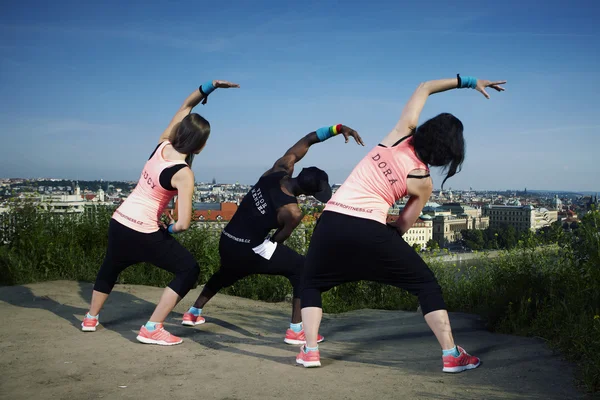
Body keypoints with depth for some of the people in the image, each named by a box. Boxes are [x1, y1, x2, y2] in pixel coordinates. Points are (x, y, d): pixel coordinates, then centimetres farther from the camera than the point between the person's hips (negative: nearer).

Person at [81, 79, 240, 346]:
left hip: (119, 221, 8)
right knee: (189, 269, 3)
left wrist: (210, 86, 3)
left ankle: (91, 319, 51)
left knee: (111, 267, 33)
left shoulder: (161, 145, -2)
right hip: (143, 232, -8)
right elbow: (184, 223, -25)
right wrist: (170, 228, -2)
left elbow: (186, 106, 10)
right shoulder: (183, 174, -20)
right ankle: (152, 329, 1)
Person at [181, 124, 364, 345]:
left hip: (226, 242, 8)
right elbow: (278, 238, -6)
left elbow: (307, 140, -1)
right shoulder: (293, 212, -24)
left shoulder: (280, 169, -8)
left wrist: (338, 128, -7)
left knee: (226, 274, 37)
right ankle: (296, 330, -2)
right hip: (248, 250, -7)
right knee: (303, 270, 1)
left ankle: (193, 312, 51)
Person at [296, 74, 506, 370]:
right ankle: (452, 355, 13)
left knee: (311, 284, 25)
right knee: (426, 284, 14)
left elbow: (424, 88, 19)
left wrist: (467, 81, 24)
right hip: (369, 230, -2)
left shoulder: (400, 135, 6)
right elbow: (402, 226, 9)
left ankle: (310, 351, 13)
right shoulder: (423, 182, 4)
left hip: (331, 222, 3)